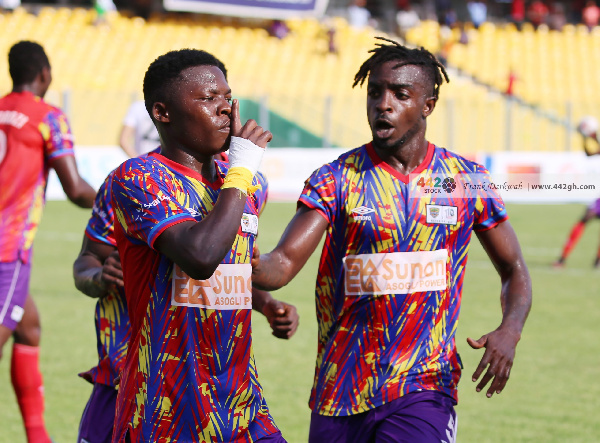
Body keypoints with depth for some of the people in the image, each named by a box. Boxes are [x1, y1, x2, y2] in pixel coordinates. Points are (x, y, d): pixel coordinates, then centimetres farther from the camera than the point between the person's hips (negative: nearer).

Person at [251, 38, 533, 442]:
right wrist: (249, 266, -36)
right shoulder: (336, 180, -1)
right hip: (341, 390, 1)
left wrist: (510, 330, -8)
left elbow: (514, 270, 13)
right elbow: (284, 263, -12)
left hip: (423, 392, -1)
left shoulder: (467, 180, 4)